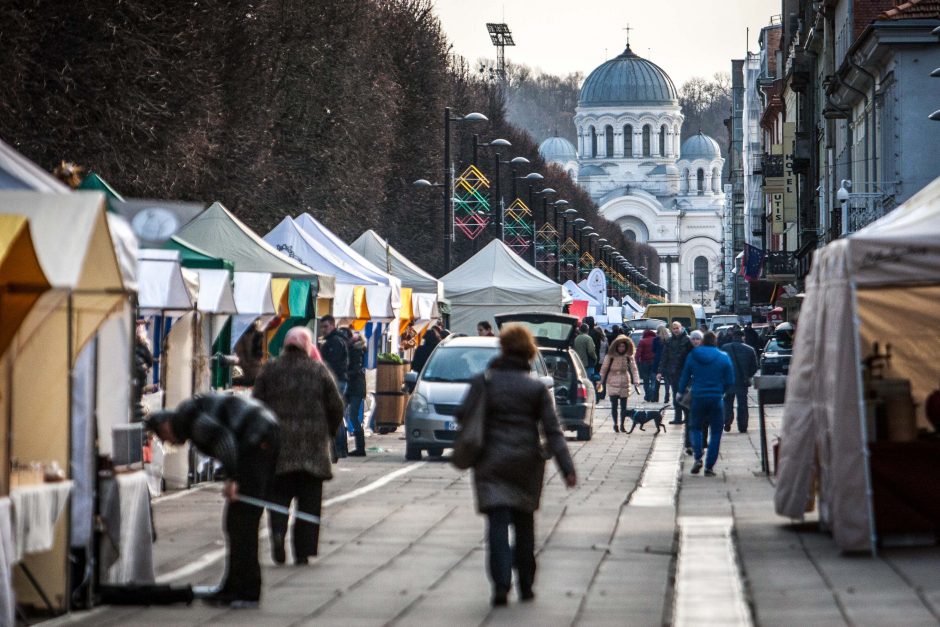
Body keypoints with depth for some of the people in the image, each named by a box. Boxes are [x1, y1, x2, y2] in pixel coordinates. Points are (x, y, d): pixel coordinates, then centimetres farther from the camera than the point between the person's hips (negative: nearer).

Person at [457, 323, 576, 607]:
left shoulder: (483, 382, -3)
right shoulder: (537, 388, -2)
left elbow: (463, 415, -3)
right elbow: (552, 431, -5)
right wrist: (567, 468, -6)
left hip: (491, 463, -1)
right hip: (526, 463, 1)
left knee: (498, 523, -4)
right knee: (524, 524, 15)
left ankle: (501, 584, -21)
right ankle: (525, 586, 21)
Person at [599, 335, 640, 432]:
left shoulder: (629, 357, 1)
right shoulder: (610, 356, -3)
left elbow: (633, 369, 1)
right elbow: (604, 368, 4)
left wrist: (635, 381, -10)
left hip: (625, 384, 2)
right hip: (612, 383, -2)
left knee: (623, 405, 5)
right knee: (614, 405, -5)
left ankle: (622, 424, 16)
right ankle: (615, 424, 7)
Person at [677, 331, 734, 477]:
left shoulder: (692, 357, 0)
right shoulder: (724, 358, -1)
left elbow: (684, 378, 6)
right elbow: (730, 381, 1)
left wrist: (681, 392, 24)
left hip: (697, 398, 1)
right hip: (716, 399, -1)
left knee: (695, 427, 18)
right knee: (715, 432, 7)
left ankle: (698, 458, -4)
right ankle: (709, 466, 2)